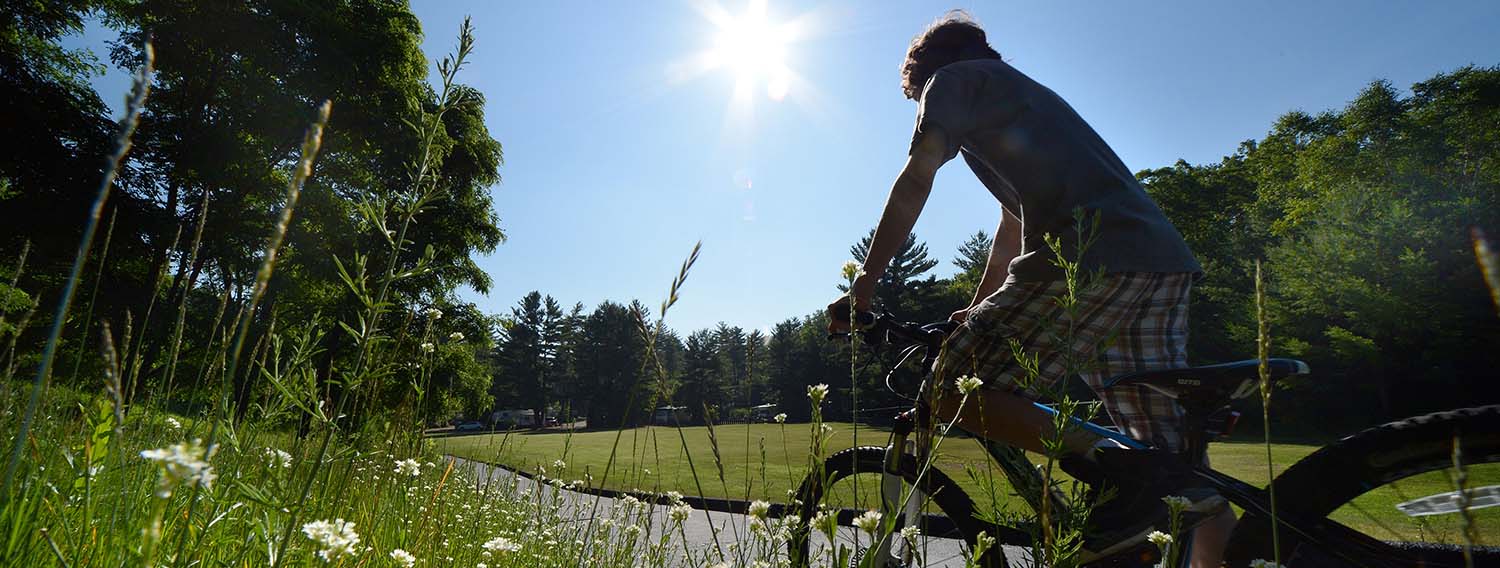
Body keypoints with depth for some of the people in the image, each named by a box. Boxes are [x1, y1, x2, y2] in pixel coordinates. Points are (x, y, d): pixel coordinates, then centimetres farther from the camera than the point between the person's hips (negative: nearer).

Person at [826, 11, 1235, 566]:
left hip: (1089, 259, -9)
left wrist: (862, 287, 3)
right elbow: (1015, 224, 38)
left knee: (952, 390, -4)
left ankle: (1113, 467, -15)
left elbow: (912, 186, 0)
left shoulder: (953, 79, 12)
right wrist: (978, 312, 43)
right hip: (1166, 261, 9)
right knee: (1170, 455, 13)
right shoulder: (1022, 93, 37)